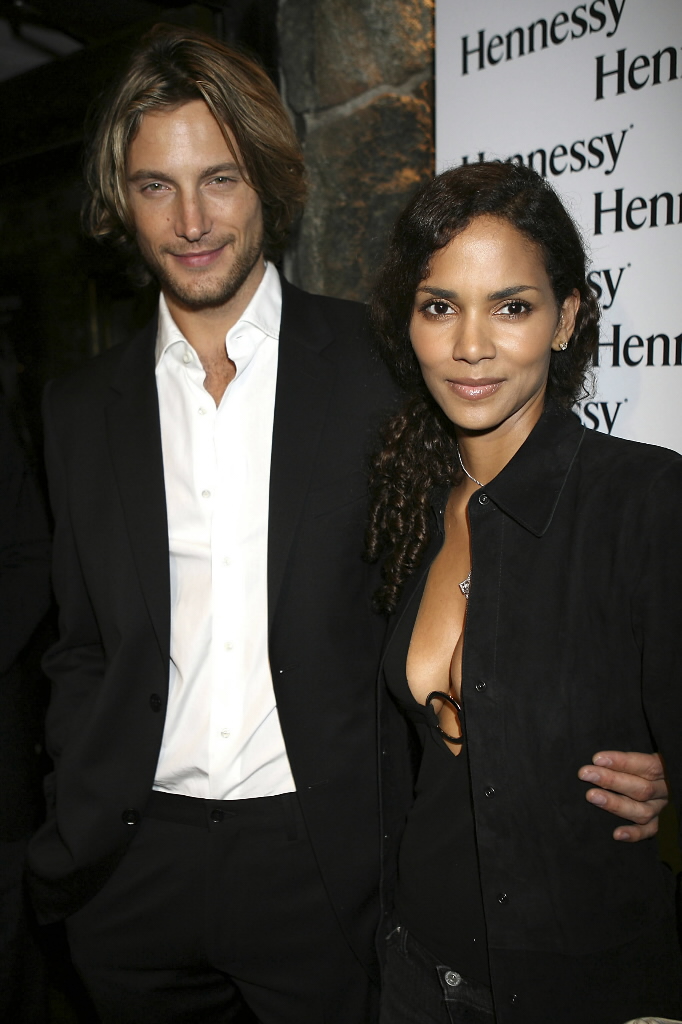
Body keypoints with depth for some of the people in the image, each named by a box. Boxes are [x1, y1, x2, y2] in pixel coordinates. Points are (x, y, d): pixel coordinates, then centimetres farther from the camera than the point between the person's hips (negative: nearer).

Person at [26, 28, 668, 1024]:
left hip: (319, 861, -3)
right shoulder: (81, 408, 4)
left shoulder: (381, 367, -6)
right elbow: (82, 649, 10)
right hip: (136, 866, 3)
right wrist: (70, 832, 4)